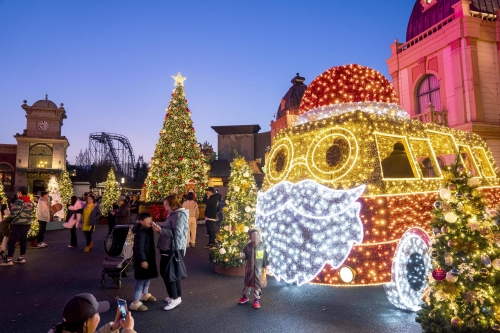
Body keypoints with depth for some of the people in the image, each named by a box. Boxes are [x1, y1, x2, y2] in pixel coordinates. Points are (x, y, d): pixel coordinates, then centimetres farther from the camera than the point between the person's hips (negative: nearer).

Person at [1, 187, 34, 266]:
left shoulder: (19, 201, -12)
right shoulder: (31, 203, 10)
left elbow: (13, 214, -16)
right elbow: (30, 214, 10)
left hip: (18, 225, -7)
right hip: (27, 225, 8)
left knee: (11, 242, -2)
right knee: (23, 241, 14)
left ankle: (9, 260, -2)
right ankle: (22, 258, 19)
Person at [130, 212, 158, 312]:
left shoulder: (148, 230, 7)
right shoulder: (141, 233, -25)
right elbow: (139, 248, -26)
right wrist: (143, 260, -25)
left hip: (149, 258, 10)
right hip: (142, 260, -10)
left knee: (148, 278, 23)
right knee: (141, 280, -3)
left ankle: (145, 295, 42)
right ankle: (135, 303, 5)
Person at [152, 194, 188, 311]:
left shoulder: (179, 215, -18)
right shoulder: (174, 214, 14)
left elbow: (176, 233, -26)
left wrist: (160, 230, -21)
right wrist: (160, 228, 1)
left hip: (173, 249, -10)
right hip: (169, 248, 10)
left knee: (166, 272, -4)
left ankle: (175, 298, 6)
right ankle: (176, 296, 28)